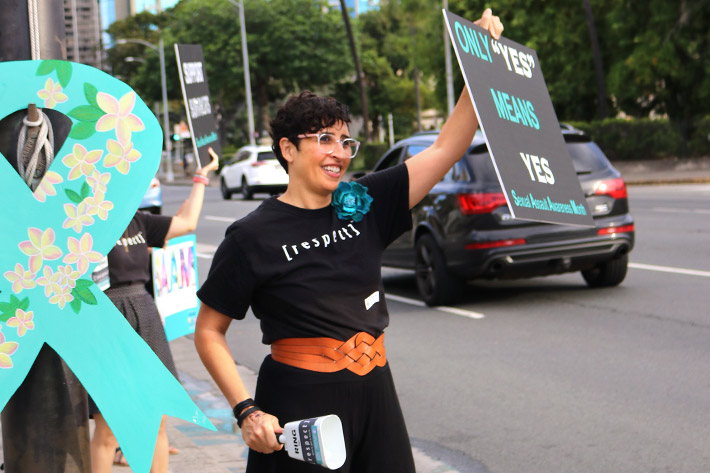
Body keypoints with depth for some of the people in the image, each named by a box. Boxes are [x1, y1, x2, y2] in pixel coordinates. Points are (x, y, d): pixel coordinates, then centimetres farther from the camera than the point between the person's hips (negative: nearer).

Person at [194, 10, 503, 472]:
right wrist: (247, 411, -13)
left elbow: (446, 148, 4)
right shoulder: (254, 236, -8)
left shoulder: (364, 205, 4)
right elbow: (208, 332, -4)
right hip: (299, 404, -4)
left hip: (375, 397, 5)